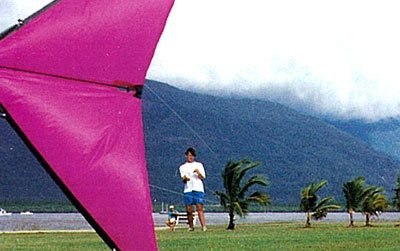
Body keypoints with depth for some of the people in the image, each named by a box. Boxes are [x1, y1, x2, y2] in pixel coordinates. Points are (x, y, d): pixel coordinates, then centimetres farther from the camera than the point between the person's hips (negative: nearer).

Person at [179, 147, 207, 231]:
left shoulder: (199, 165, 16)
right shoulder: (182, 167, 16)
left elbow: (202, 178, 8)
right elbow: (183, 179, 4)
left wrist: (198, 172, -12)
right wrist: (185, 179, -20)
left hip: (198, 189, -1)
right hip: (188, 190, 1)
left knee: (200, 208, -12)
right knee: (189, 209, -2)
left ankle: (204, 226, -20)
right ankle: (191, 226, 10)